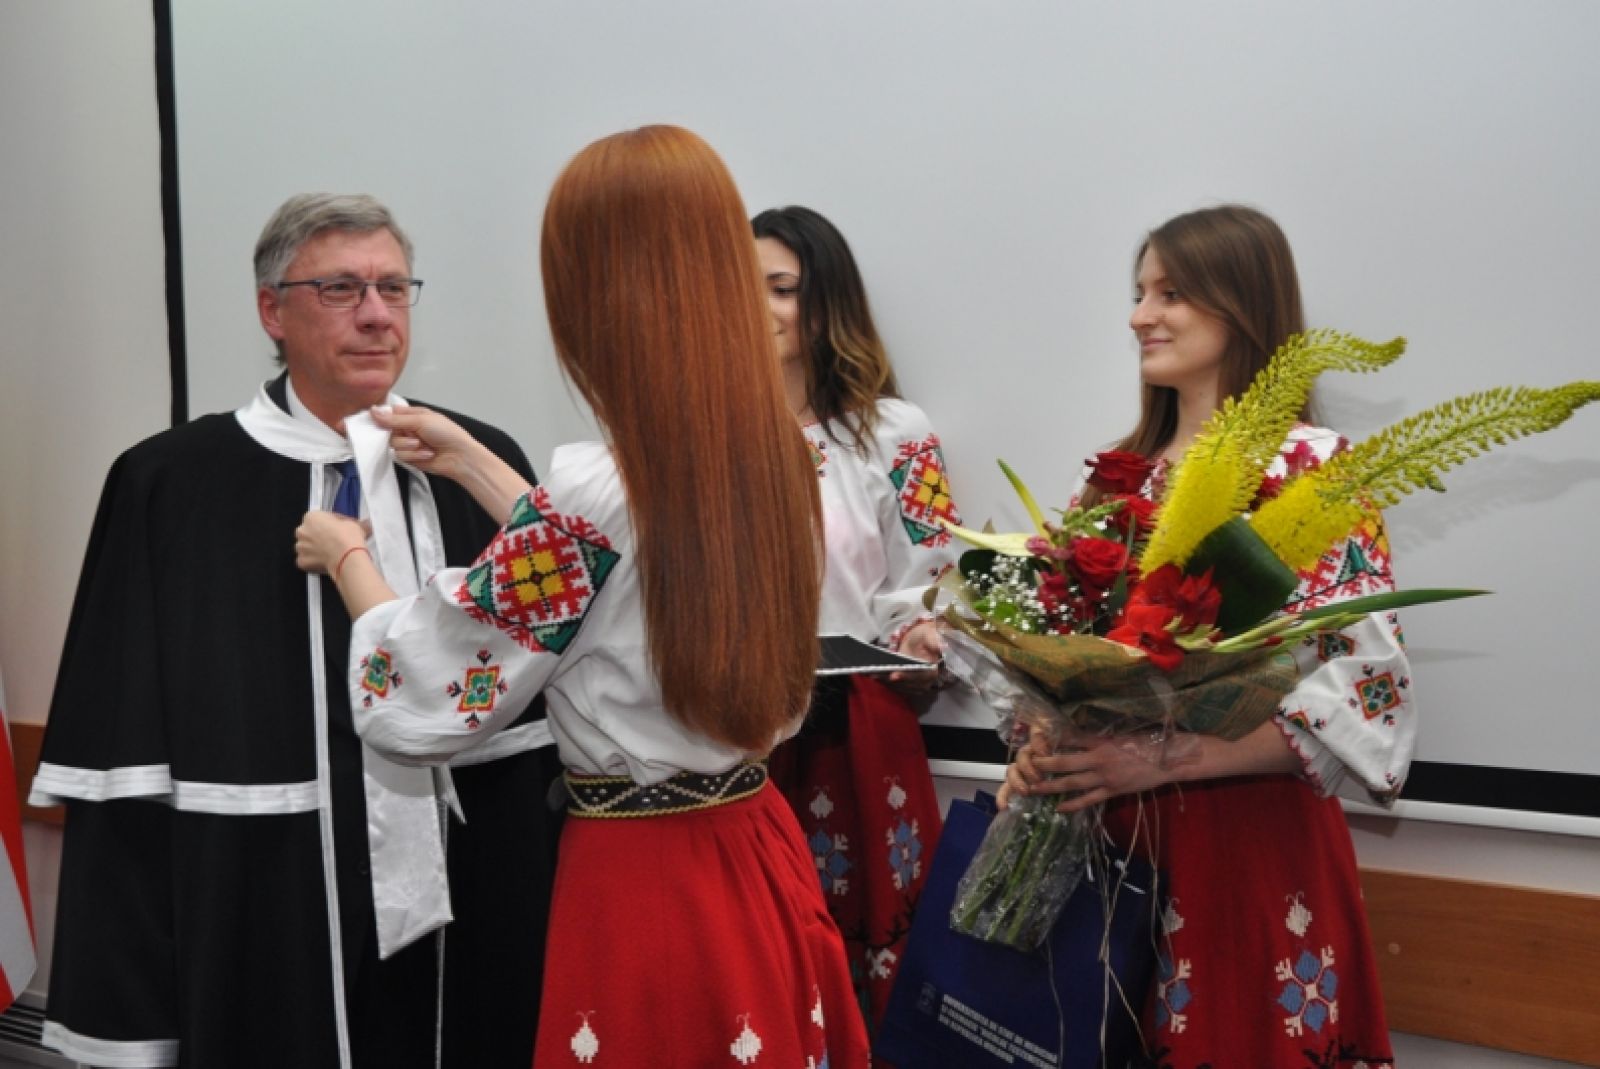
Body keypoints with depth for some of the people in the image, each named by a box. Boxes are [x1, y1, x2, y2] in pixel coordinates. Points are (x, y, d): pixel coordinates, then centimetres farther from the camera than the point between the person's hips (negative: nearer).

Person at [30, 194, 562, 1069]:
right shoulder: (171, 486, -5)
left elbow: (542, 704, 6)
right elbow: (126, 763, -5)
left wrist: (553, 920, 4)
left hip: (472, 927, 3)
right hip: (263, 941, -2)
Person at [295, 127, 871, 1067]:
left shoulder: (596, 490, -22)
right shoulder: (776, 459, -1)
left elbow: (422, 706, -13)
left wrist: (346, 555, 4)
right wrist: (470, 461, 21)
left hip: (641, 885, -7)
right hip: (762, 865, 7)